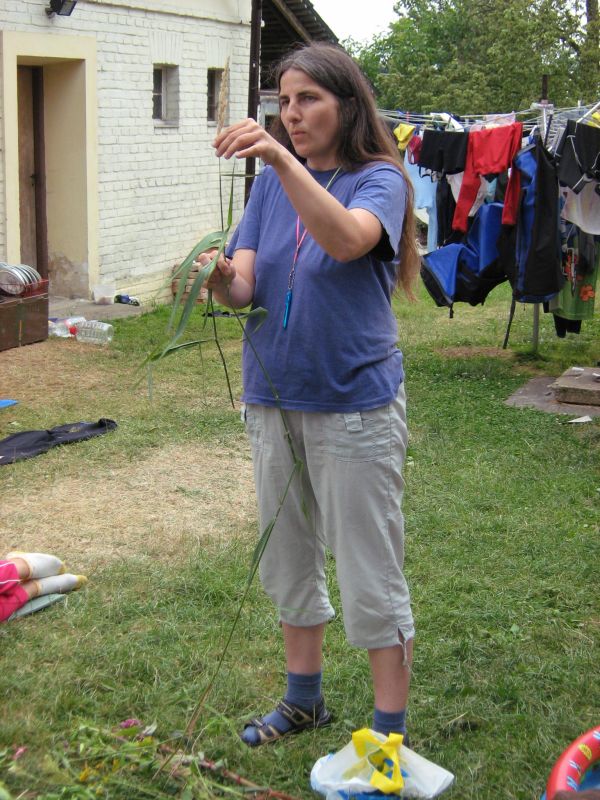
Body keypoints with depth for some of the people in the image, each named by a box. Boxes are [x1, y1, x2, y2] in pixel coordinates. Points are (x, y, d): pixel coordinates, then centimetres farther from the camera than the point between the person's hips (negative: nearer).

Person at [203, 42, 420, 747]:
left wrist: (284, 159, -41)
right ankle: (304, 699, 38)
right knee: (287, 561, 18)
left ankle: (389, 734, 15)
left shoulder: (379, 180, -8)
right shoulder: (271, 185, 7)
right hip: (273, 399, 6)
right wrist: (224, 280, -27)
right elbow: (243, 284, -4)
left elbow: (347, 239, -32)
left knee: (371, 578, 1)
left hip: (355, 405, -6)